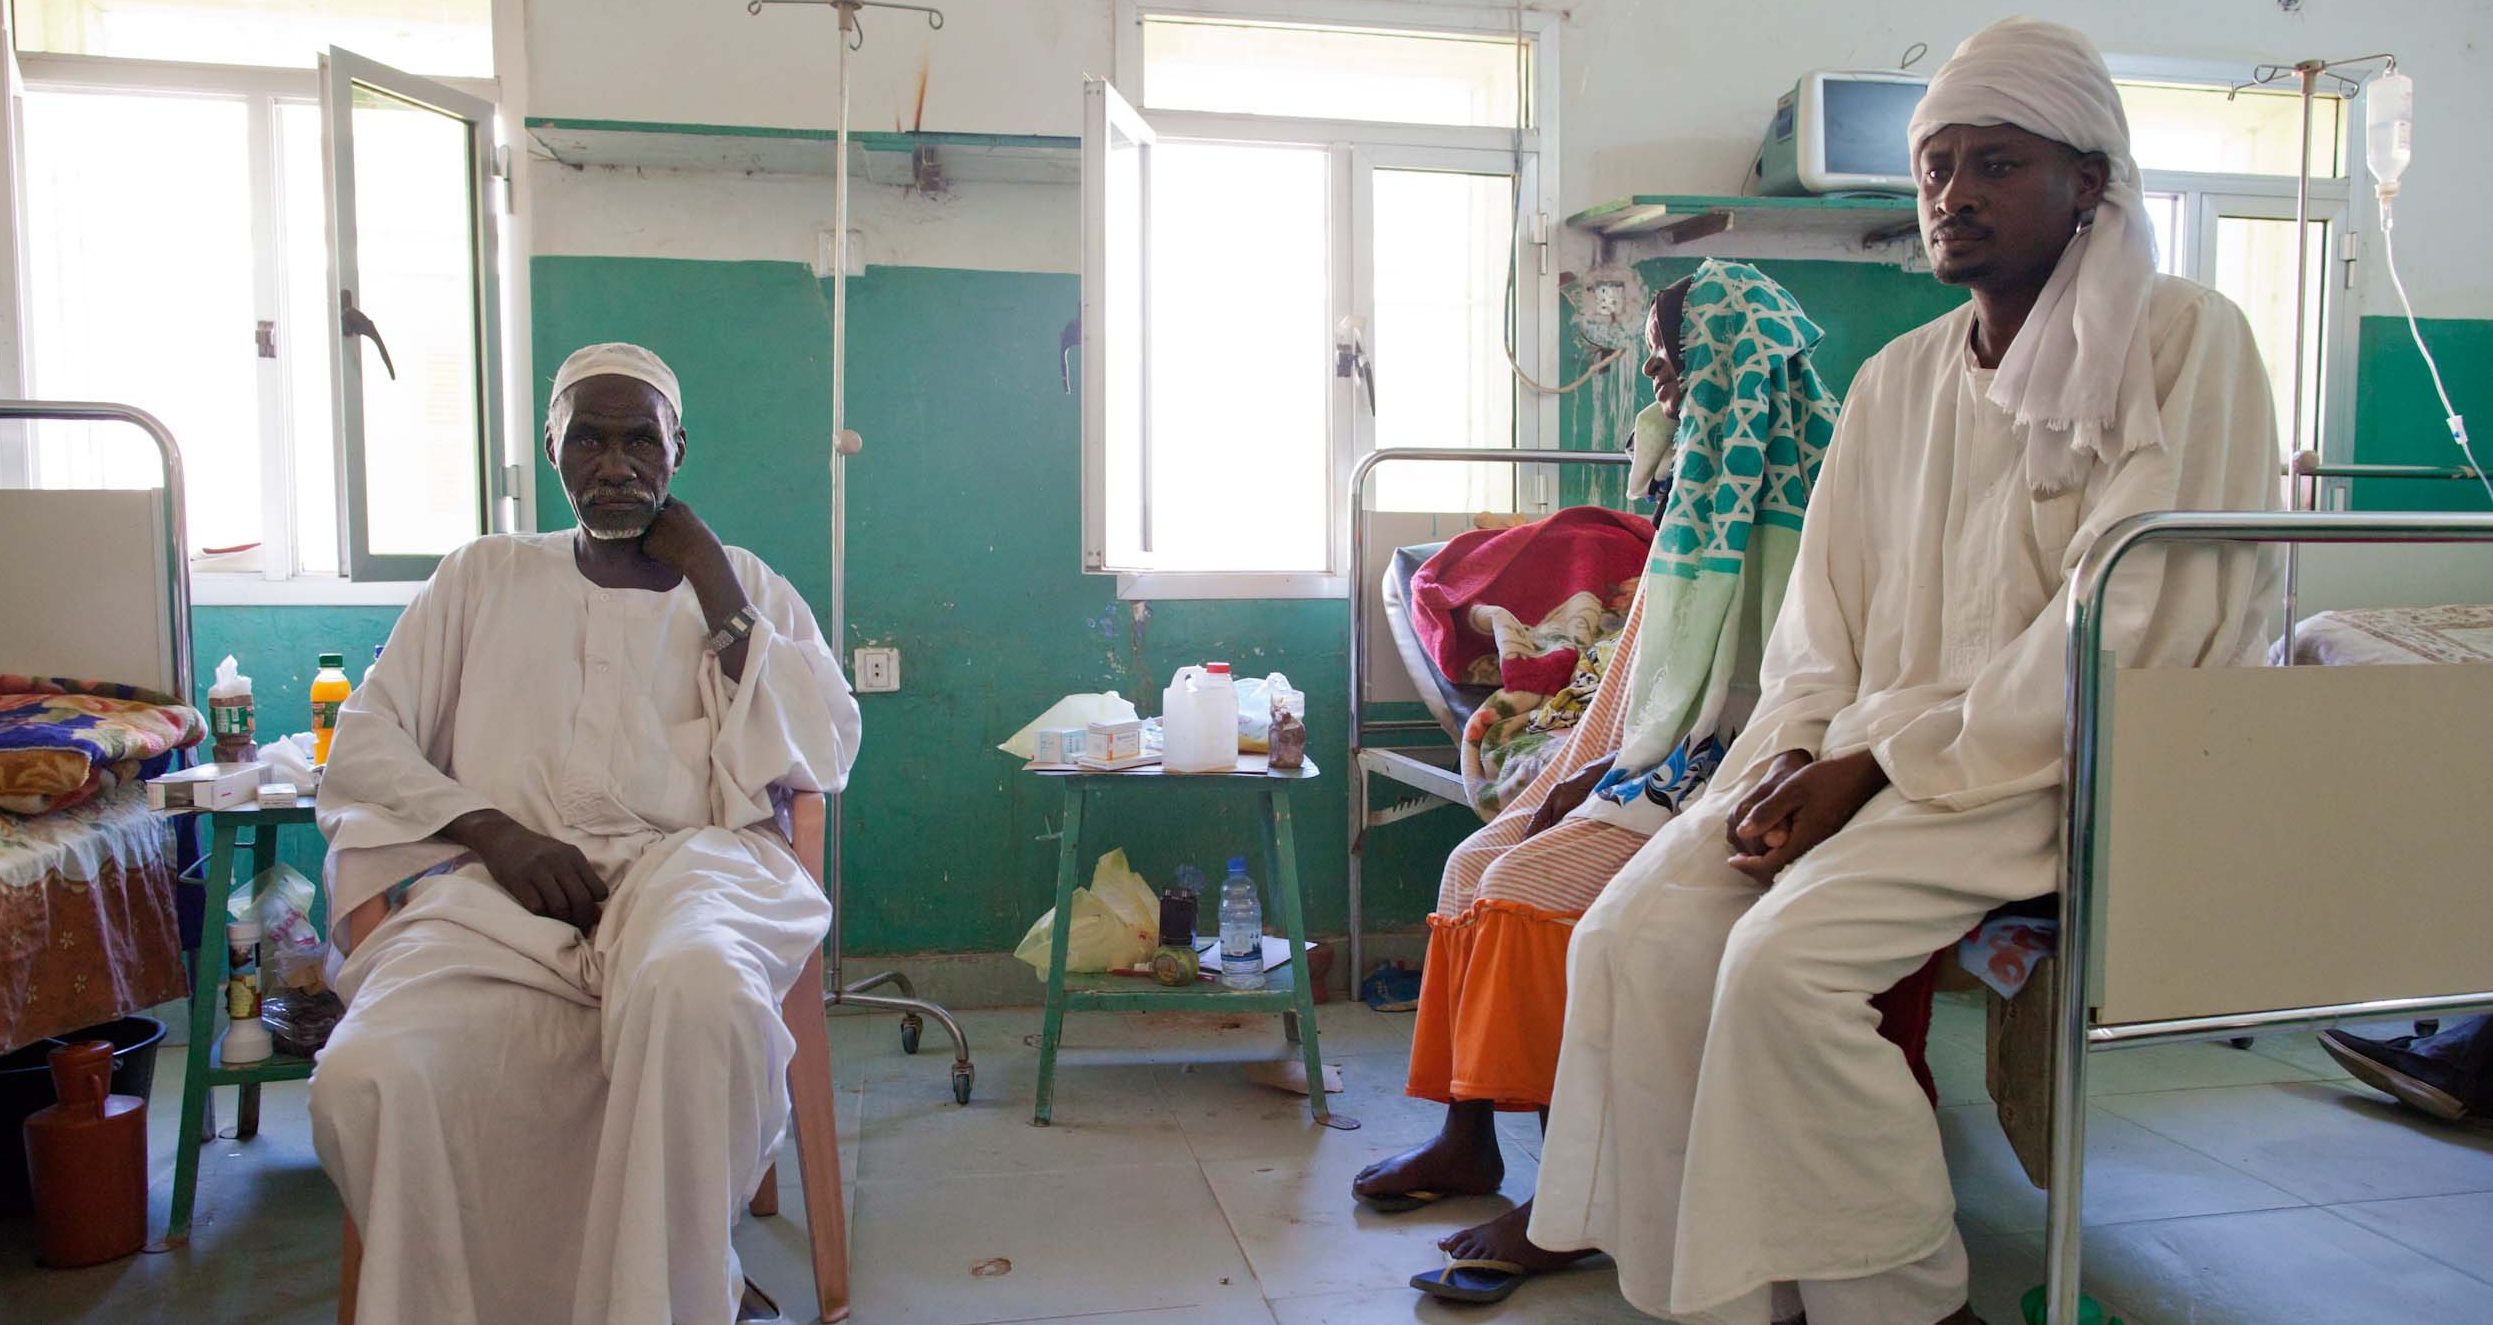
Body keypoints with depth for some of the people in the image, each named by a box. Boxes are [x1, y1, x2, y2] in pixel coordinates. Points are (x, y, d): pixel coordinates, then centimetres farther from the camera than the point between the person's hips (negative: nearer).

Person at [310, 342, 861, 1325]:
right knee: (363, 1081, -32)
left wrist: (711, 584, 5)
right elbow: (362, 749, 14)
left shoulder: (739, 584, 22)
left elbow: (825, 755, 8)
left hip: (689, 863, -1)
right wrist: (497, 833, -6)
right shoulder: (486, 577, 23)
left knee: (694, 987, -41)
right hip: (505, 883, 2)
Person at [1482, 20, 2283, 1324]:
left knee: (1785, 953, -28)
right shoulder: (1895, 378, 16)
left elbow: (2124, 630, -12)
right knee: (1631, 934, -15)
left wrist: (1878, 762, -16)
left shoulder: (2182, 340, -3)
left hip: (2055, 764, -6)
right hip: (1871, 757, 6)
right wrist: (1795, 756, -6)